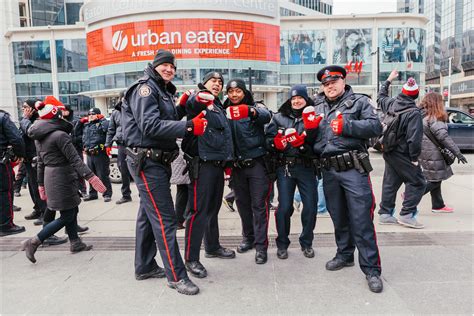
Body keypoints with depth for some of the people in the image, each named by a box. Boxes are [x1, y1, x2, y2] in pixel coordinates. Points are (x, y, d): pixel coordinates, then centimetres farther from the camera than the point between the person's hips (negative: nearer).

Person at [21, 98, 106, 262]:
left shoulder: (39, 137, 9)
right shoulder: (60, 135, -17)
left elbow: (41, 163, 14)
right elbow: (74, 159, -22)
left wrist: (41, 184, 20)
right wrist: (91, 177, -24)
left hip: (50, 177, 9)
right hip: (62, 179, -9)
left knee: (72, 211, 18)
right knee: (67, 216, 1)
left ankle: (75, 243, 26)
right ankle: (34, 242, 2)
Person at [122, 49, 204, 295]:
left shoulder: (163, 91, 20)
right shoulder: (145, 88, -9)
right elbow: (150, 125, -23)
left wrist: (188, 124, 0)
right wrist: (188, 127, -27)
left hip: (158, 161, 10)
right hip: (147, 162, -10)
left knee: (148, 215, 15)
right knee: (165, 219, -8)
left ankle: (144, 267, 28)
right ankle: (176, 276, 1)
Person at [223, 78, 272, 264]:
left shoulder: (255, 106, -1)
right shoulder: (225, 111, 11)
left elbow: (266, 116, -25)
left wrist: (251, 111, -47)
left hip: (256, 163, -4)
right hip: (237, 164, 5)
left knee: (259, 204, -2)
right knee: (242, 203, 14)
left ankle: (261, 246, 7)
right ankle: (248, 237, 31)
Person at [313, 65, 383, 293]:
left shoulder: (359, 101, 4)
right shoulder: (318, 107, 18)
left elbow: (375, 127, -8)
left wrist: (346, 126, -17)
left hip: (353, 168, -5)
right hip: (329, 170, 5)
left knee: (361, 220, -5)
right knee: (338, 217, 15)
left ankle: (371, 269, 6)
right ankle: (344, 255, 33)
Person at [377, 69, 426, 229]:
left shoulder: (391, 103, 2)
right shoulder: (414, 112, -18)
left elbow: (381, 97, 26)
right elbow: (414, 138, -24)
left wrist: (388, 80, 36)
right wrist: (414, 158, -15)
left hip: (389, 152, 8)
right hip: (402, 155, -8)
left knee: (390, 183, 14)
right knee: (417, 182, 3)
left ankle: (385, 214, 19)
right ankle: (406, 214, 0)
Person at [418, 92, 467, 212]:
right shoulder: (434, 118, -16)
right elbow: (443, 137, -20)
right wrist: (457, 152, -18)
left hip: (423, 152, 9)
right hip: (432, 154, -9)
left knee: (435, 179, 15)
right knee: (436, 180, 0)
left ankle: (438, 205, 22)